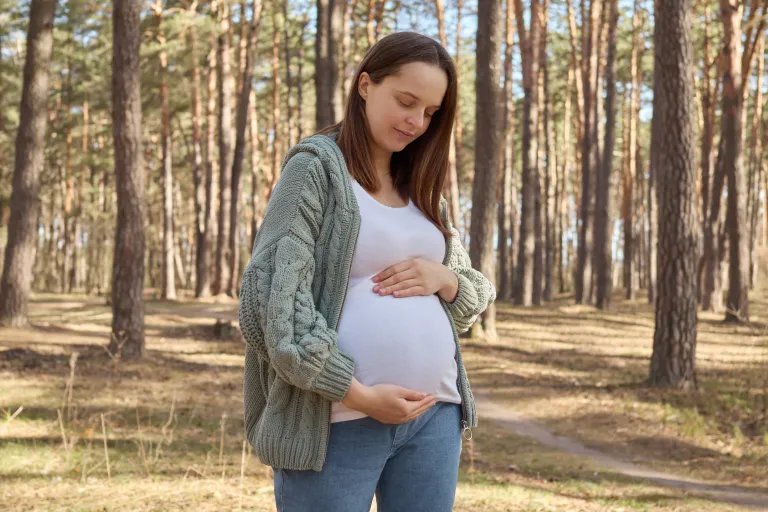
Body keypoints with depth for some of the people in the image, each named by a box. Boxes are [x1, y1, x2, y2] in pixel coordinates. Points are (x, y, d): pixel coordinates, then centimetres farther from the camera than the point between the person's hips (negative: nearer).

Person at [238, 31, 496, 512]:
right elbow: (273, 297, -13)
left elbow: (480, 291, 20)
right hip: (337, 422, -6)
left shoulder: (423, 187, 16)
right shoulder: (316, 167, -3)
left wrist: (445, 280, -4)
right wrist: (360, 394, -18)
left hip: (435, 414, 6)